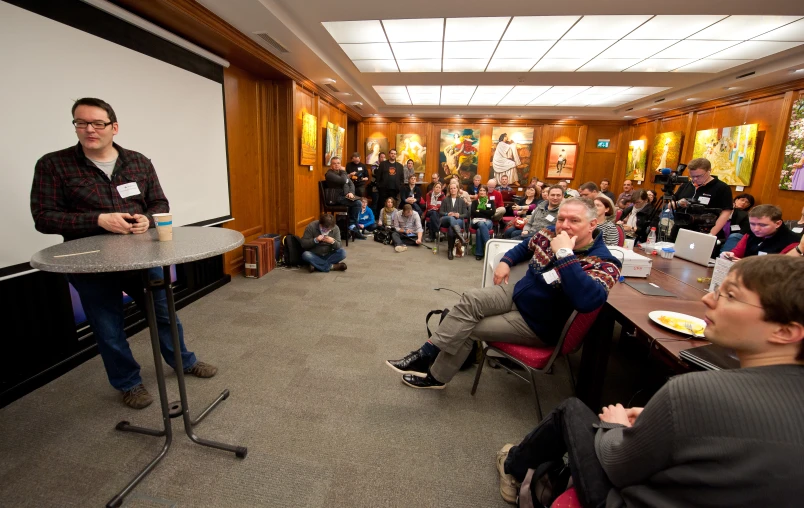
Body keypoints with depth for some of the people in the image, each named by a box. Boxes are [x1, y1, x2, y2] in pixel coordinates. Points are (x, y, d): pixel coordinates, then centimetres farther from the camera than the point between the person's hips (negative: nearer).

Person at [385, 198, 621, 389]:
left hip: (538, 324, -6)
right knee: (470, 300, -18)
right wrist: (505, 261, 3)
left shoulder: (604, 264, -24)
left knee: (467, 329, -12)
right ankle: (425, 354, -13)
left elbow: (587, 301, -45)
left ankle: (436, 376, 8)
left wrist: (564, 254, -43)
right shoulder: (550, 234, -5)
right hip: (516, 293, 6)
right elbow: (525, 246, 19)